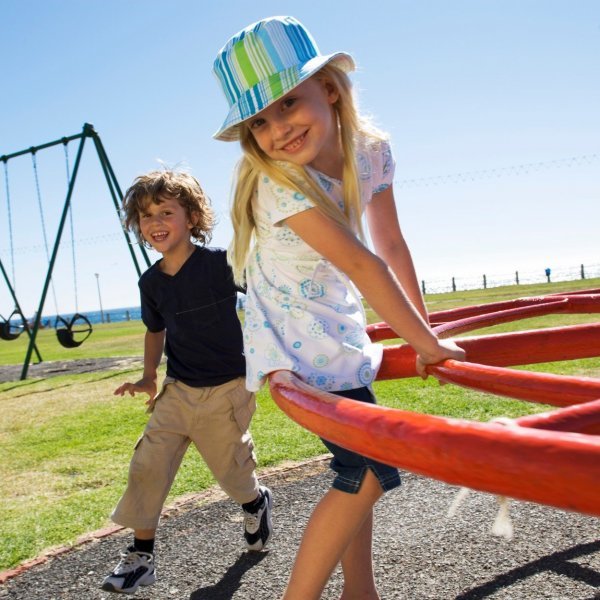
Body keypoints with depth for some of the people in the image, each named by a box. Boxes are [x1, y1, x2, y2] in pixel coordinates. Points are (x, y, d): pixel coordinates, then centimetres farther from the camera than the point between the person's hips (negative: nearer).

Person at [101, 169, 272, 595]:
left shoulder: (221, 262, -17)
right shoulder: (151, 282, 0)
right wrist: (149, 377, 9)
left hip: (227, 389, -4)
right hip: (177, 390, 5)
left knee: (232, 468, 9)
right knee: (148, 464, -2)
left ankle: (257, 502, 45)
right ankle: (141, 555, 14)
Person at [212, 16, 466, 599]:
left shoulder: (371, 151, -8)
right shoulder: (276, 183, -27)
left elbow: (391, 245, 0)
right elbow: (362, 264, -28)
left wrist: (425, 334, 3)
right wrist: (429, 346, -24)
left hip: (341, 334, 7)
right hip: (295, 345, -7)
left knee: (360, 468, 15)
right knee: (371, 470, -11)